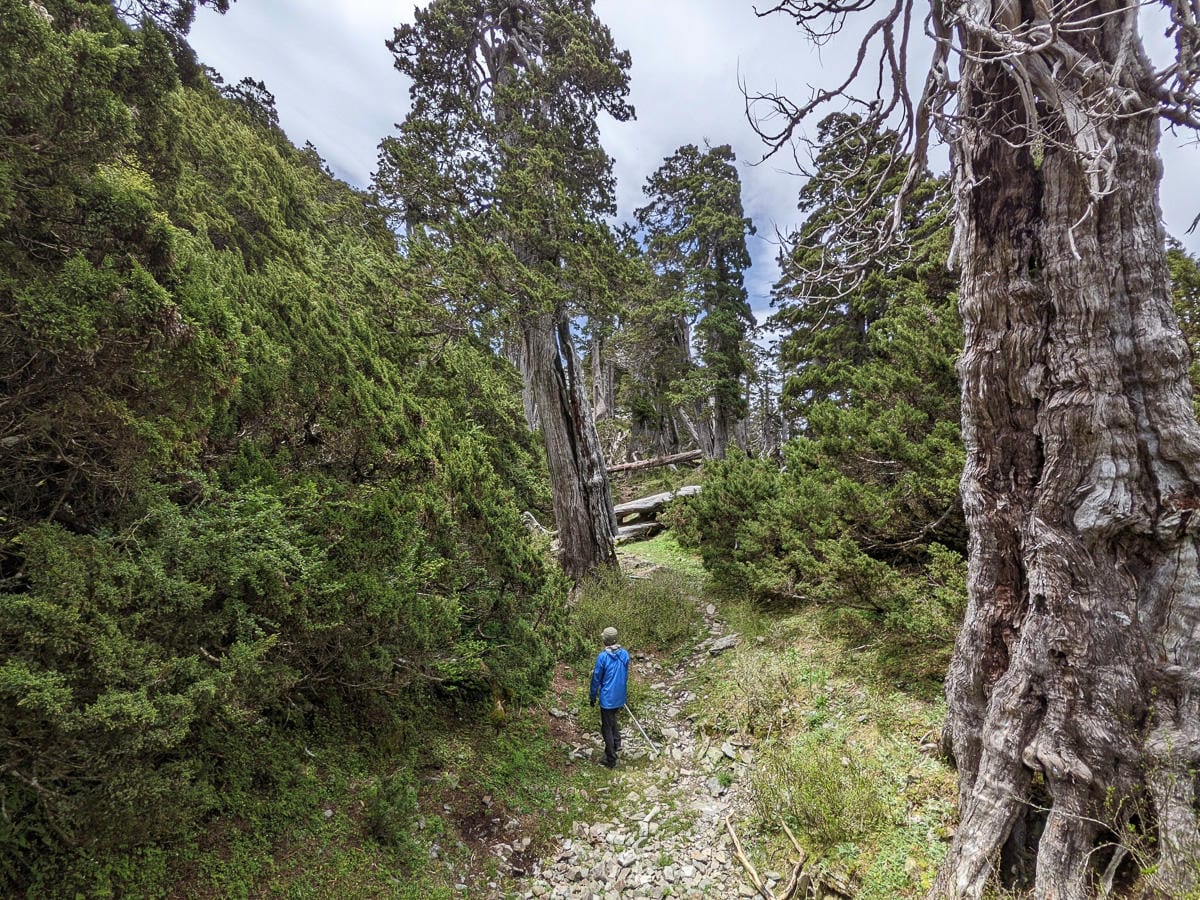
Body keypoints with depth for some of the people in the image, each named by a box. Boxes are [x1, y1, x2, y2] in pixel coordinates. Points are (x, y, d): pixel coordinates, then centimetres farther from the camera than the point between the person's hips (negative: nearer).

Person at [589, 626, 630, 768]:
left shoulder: (602, 656, -20)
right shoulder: (625, 654, -4)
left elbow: (596, 678, -11)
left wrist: (592, 696, 2)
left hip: (607, 697, -5)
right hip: (620, 696, 5)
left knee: (607, 727, 7)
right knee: (612, 720, 30)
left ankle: (611, 759, 13)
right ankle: (616, 742, 30)